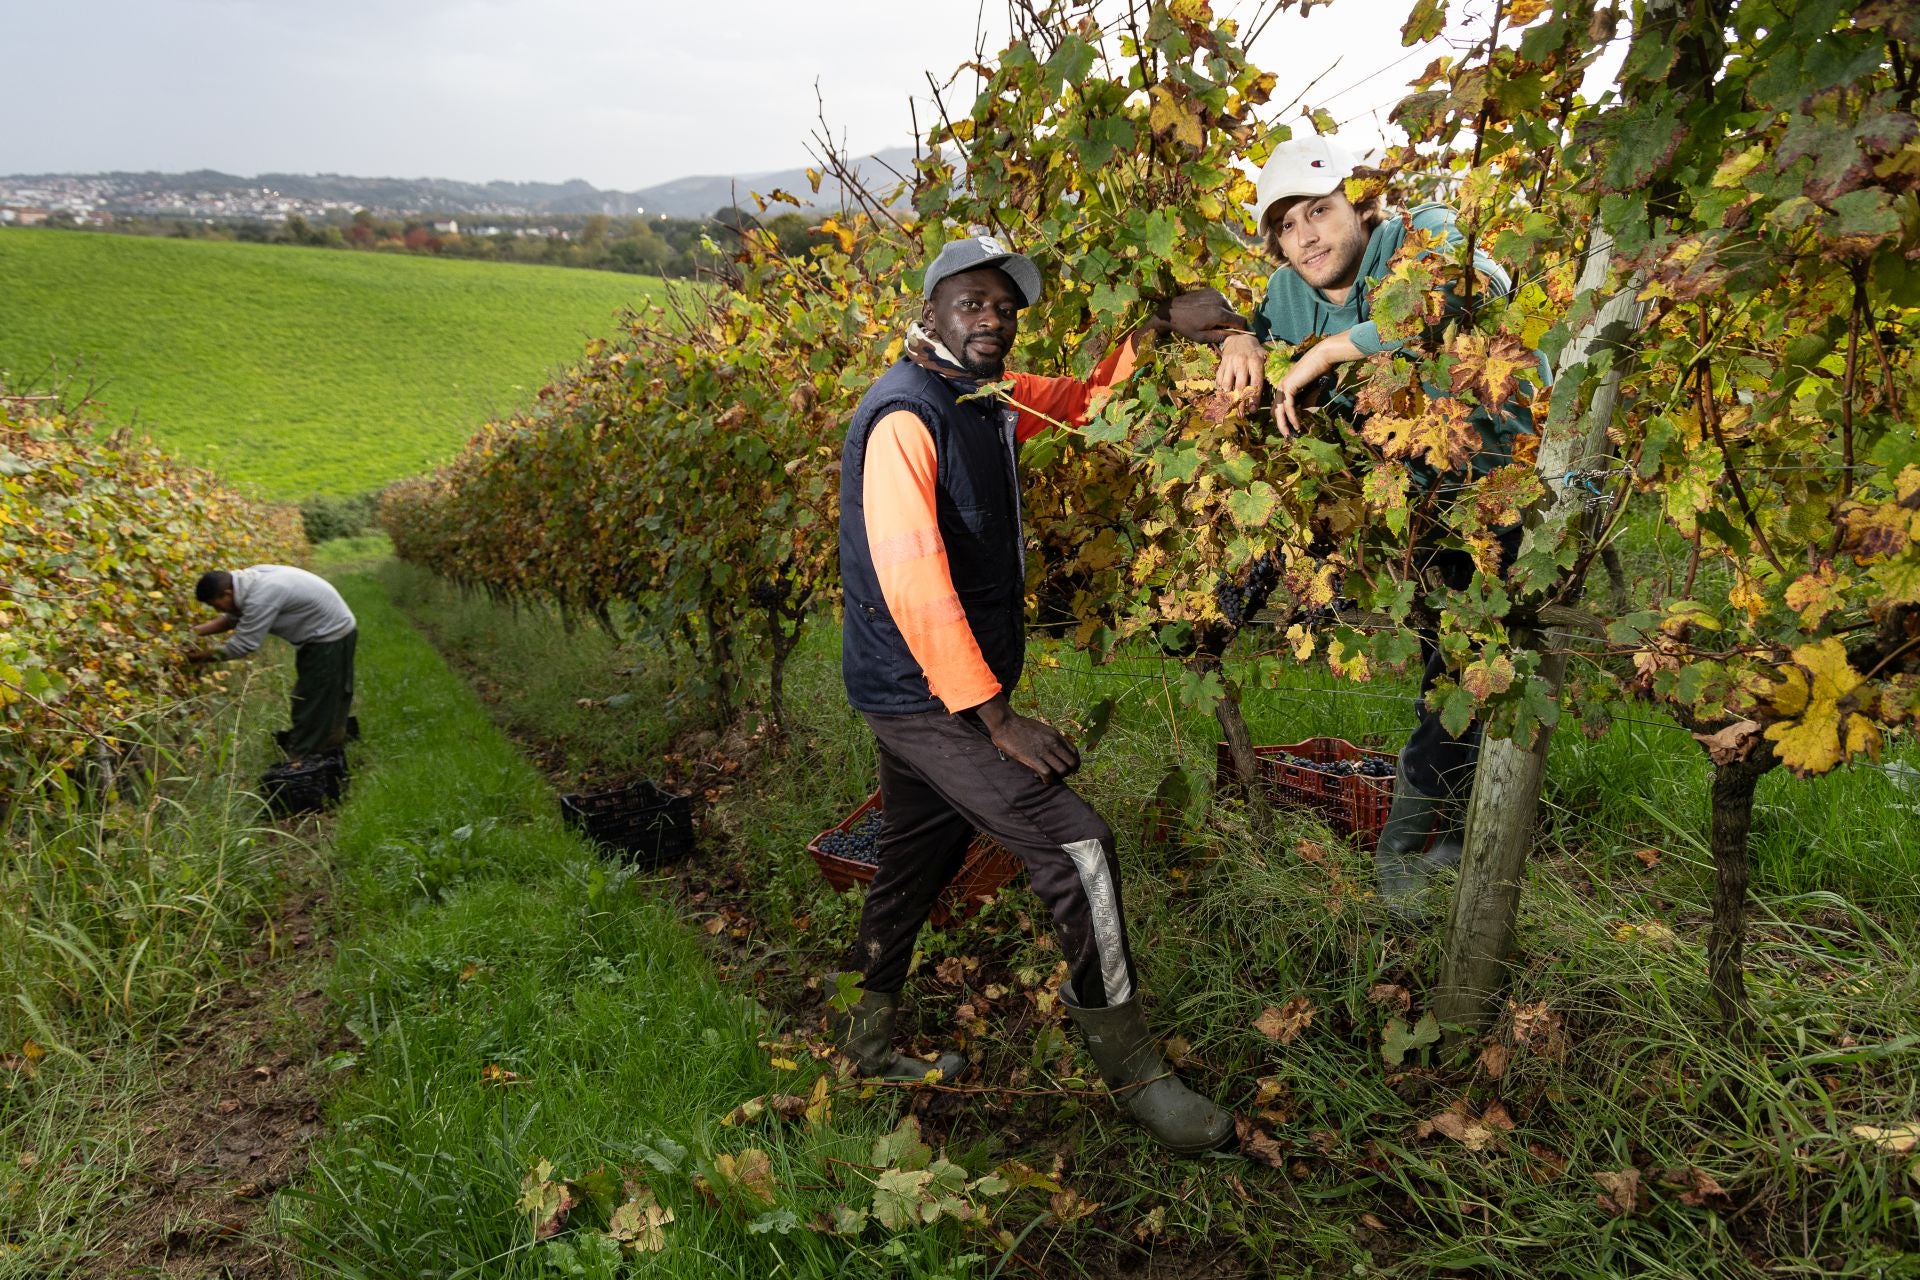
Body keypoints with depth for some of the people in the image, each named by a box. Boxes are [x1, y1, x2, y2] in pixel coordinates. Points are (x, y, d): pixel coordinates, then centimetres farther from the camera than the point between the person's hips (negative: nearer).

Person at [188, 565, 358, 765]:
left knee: (313, 702, -3)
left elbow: (240, 646, -22)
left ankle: (298, 761, 5)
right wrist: (196, 631, 3)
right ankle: (329, 750, 32)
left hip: (331, 637, -10)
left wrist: (201, 656, -10)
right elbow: (231, 618, 14)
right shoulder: (248, 580, -1)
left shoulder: (260, 598, -30)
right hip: (332, 630, 10)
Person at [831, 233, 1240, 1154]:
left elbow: (1083, 400, 21)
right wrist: (997, 717, -25)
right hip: (925, 699, -10)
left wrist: (1157, 326, 2)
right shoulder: (904, 418, -19)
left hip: (935, 696, 10)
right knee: (1076, 845, -11)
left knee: (918, 864, 20)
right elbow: (913, 585, -27)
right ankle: (1133, 1072, 4)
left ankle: (863, 1042, 38)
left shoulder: (989, 396, 8)